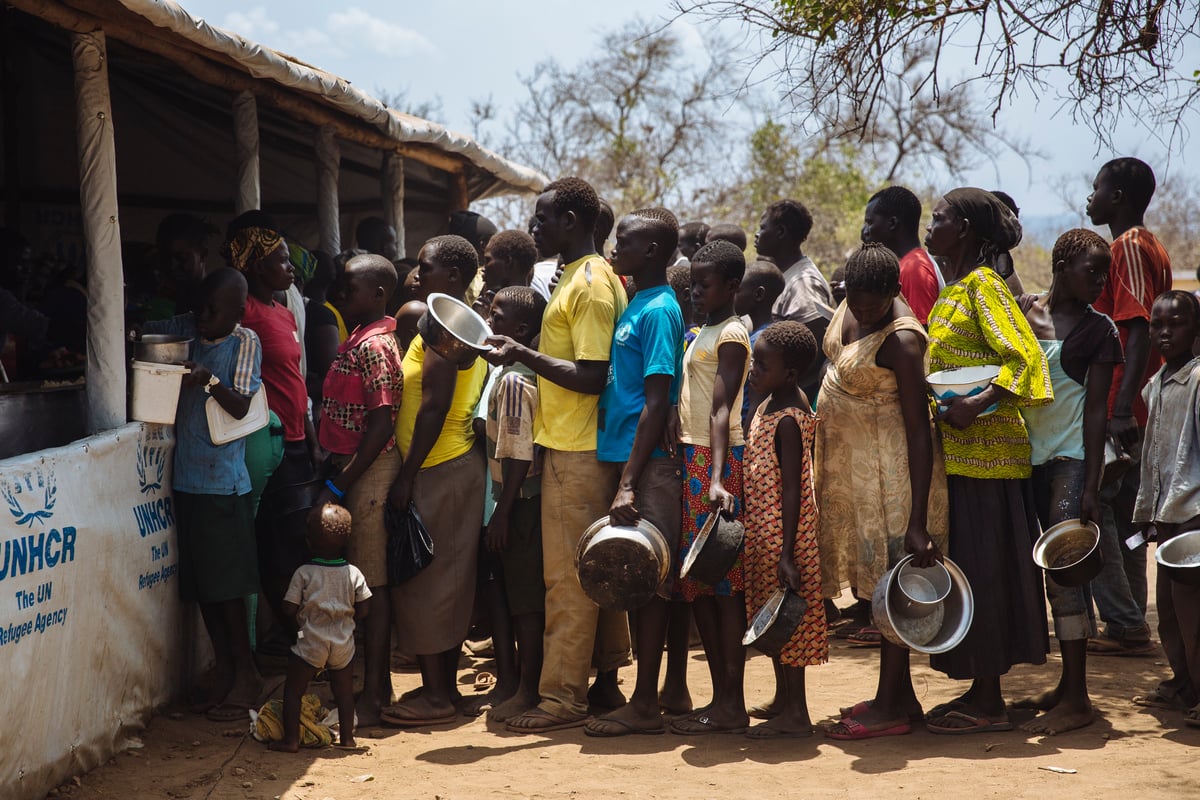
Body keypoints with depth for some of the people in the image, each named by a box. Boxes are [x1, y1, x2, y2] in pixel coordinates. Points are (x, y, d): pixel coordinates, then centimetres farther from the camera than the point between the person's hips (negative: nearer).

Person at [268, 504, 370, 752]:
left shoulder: (304, 573, -11)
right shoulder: (354, 574, -3)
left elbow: (289, 609, -11)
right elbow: (362, 611, 0)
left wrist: (300, 624, 9)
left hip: (311, 642, -3)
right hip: (343, 642, 3)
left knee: (293, 690, 9)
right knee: (344, 690, 17)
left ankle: (291, 739, 6)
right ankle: (347, 736, 23)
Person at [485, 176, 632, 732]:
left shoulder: (591, 285, -15)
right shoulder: (580, 277, 16)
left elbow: (592, 376, -21)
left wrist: (523, 354, -21)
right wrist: (522, 352, 11)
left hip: (577, 451, -10)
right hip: (573, 444, 10)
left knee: (567, 577, -6)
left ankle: (562, 697, -1)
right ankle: (605, 681, 20)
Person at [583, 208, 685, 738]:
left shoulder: (658, 310, -12)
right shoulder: (636, 306, 16)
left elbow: (656, 404, -18)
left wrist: (628, 484, -21)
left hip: (649, 465, -9)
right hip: (623, 456, 9)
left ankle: (645, 705, 1)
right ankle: (642, 697, 18)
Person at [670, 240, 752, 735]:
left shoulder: (731, 334, -8)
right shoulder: (703, 332, 19)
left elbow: (722, 411, -20)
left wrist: (717, 478, -30)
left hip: (717, 461, -9)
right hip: (692, 458, 9)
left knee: (723, 585, -7)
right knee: (698, 585, 9)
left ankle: (732, 705, -4)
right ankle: (721, 698, 15)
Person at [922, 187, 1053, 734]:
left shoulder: (983, 284, -12)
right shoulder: (951, 291, 16)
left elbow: (1025, 357, -21)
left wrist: (975, 406, -27)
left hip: (985, 452, -9)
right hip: (957, 452, 9)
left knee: (981, 569, -5)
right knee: (966, 567, 12)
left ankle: (989, 705, 1)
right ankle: (980, 690, 19)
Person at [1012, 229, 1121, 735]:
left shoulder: (1098, 330, -3)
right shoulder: (1021, 312, 7)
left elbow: (1096, 409, -7)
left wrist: (1090, 486, -13)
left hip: (1072, 458, -4)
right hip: (1030, 454, 4)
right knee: (1053, 573, 9)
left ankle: (1077, 701, -7)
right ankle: (1068, 686, 18)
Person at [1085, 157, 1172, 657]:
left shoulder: (1126, 248, -13)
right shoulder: (1152, 248, 17)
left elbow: (1139, 330, -23)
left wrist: (1121, 409, -29)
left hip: (1117, 411, -10)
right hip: (1135, 411, 10)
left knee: (1092, 509, -7)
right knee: (1124, 513, 13)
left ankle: (1125, 625, -7)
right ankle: (1131, 624, 18)